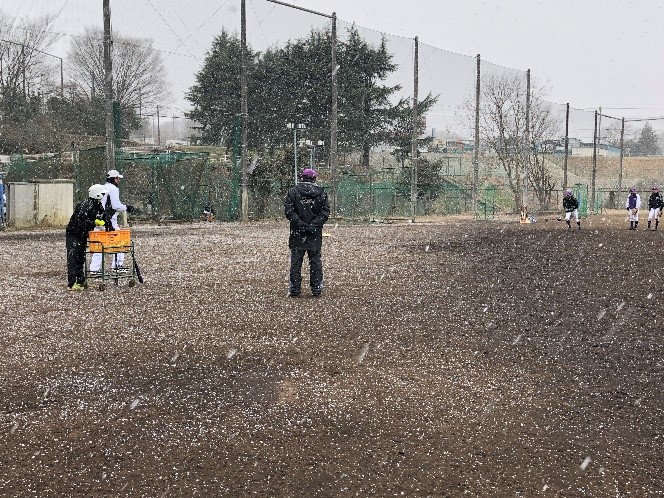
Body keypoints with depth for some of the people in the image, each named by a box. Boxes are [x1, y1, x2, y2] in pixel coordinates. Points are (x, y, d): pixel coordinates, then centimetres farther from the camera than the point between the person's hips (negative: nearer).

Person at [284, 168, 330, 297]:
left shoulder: (293, 192, -2)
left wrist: (300, 224, -10)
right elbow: (325, 212, -3)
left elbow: (289, 211, -9)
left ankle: (295, 289, 3)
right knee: (315, 261, 9)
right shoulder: (321, 193, 2)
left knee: (296, 261, 4)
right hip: (315, 235, 1)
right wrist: (314, 225, -7)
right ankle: (317, 289, 9)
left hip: (297, 234, -1)